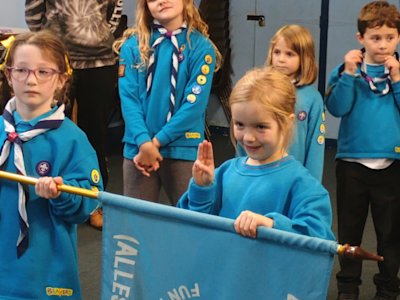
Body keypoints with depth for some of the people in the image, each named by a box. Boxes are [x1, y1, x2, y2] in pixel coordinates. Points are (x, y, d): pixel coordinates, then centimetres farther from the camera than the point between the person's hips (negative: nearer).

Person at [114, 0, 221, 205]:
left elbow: (195, 103, -10)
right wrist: (144, 142, -17)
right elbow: (128, 98, -4)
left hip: (183, 149, -1)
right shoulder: (132, 46, 2)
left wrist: (157, 141, -12)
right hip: (138, 148, 2)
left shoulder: (201, 47, -4)